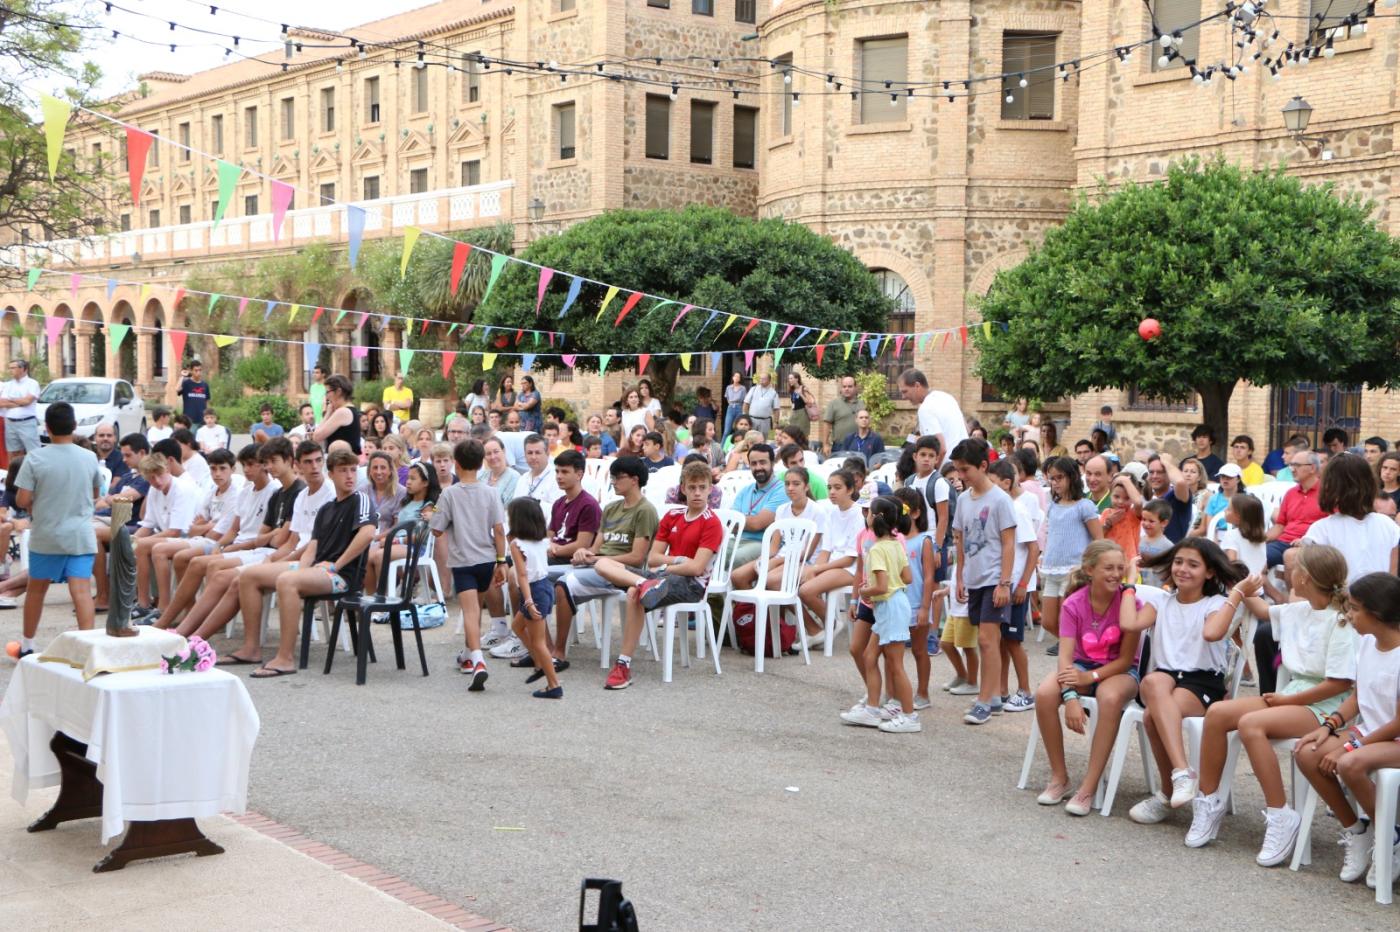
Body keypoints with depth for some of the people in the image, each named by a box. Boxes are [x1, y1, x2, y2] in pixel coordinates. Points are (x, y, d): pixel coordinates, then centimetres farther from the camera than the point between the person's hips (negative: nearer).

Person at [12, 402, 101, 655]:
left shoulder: (35, 458, -8)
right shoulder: (89, 458, 1)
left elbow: (22, 500, -9)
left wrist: (34, 505, 12)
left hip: (46, 535, -1)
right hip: (81, 535, 1)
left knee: (35, 589, 17)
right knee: (82, 591, -8)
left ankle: (27, 645, 29)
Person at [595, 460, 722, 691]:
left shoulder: (711, 523, -5)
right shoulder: (672, 516, 15)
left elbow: (697, 568, -14)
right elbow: (652, 558, 10)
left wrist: (664, 566, -7)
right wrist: (679, 560, -7)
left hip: (691, 584, -7)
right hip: (665, 575, 7)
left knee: (635, 594, -35)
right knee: (603, 564, -8)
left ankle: (623, 666, -32)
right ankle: (644, 583, -36)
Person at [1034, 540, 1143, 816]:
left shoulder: (1129, 601, -14)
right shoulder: (1074, 604, -11)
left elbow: (1127, 658, -13)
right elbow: (1065, 656, -18)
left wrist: (1091, 677, -25)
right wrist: (1070, 696, -34)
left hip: (1118, 669, -2)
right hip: (1081, 666, 2)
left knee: (1110, 699, -38)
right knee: (1044, 694, -30)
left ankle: (1089, 787, -30)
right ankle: (1059, 777, -12)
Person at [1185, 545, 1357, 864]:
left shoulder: (1340, 621, -13)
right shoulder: (1298, 610, 11)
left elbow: (1340, 683, -19)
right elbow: (1265, 610, 37)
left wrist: (1288, 700, -16)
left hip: (1324, 705, -8)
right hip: (1291, 696, 8)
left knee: (1250, 724, -32)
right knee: (1217, 713, -11)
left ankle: (1281, 817, -26)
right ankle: (1208, 799, -1)